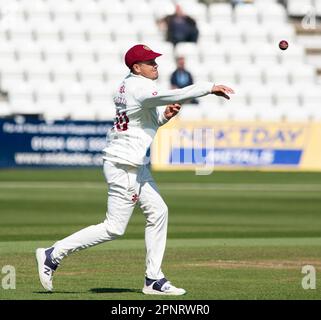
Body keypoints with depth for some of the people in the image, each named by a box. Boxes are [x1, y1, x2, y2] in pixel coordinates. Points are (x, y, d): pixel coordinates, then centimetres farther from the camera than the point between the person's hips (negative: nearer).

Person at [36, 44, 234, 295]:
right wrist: (210, 87, -25)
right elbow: (176, 95, -31)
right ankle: (53, 255, 1)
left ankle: (154, 279, 12)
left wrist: (164, 115, 1)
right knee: (115, 228, -5)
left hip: (136, 166, 10)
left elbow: (147, 121, 19)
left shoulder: (130, 85, 11)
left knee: (158, 212, 9)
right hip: (124, 167, -10)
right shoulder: (139, 87, -19)